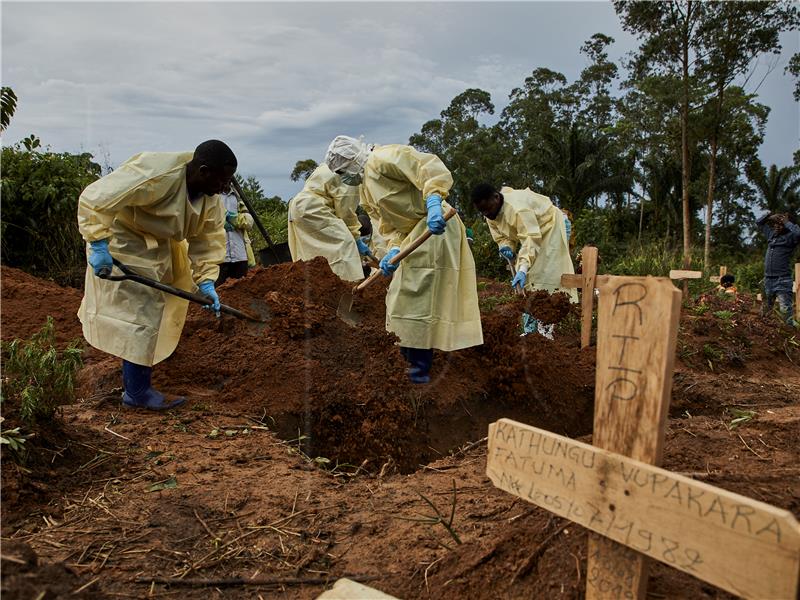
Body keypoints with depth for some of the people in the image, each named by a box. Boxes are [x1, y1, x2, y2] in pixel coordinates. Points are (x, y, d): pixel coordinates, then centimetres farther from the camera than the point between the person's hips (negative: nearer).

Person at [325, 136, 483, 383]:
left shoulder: (381, 158, -12)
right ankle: (406, 361, 31)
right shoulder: (366, 189, 19)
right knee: (401, 299, 18)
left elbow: (429, 166, -24)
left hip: (433, 227, -11)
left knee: (417, 303, -8)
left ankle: (419, 373, 0)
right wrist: (393, 250, -7)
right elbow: (390, 224, 12)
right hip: (413, 235, 11)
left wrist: (433, 201, -37)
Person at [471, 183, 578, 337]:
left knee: (545, 279, -17)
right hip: (527, 232, 8)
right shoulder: (490, 214, -9)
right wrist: (506, 247, -22)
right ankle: (529, 330, 5)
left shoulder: (517, 208, -37)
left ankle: (545, 329, -14)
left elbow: (531, 239, -40)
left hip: (549, 227, -8)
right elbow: (502, 237, 2)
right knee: (525, 283, 2)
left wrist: (523, 269, -49)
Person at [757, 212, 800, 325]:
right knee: (765, 309, 18)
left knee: (785, 310, -16)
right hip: (768, 279, 7)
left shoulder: (790, 237, -6)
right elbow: (759, 223, 27)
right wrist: (771, 216, 9)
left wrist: (787, 223, -15)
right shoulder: (772, 234, 13)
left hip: (782, 280, -7)